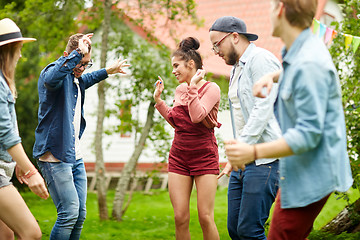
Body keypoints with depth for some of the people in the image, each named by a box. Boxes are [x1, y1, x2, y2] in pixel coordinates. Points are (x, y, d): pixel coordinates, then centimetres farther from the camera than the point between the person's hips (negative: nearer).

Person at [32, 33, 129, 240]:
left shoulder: (77, 80, 18)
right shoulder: (55, 70, -9)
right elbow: (51, 78, -37)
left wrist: (109, 71, 44)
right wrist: (78, 52, -35)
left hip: (75, 156, 9)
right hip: (55, 155, -9)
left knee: (80, 215, 5)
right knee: (69, 213, -14)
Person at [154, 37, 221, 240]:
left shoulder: (211, 88, -7)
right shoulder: (180, 90, 11)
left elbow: (197, 116, -22)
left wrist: (193, 86, -18)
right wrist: (159, 100, 13)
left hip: (204, 156, -5)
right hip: (179, 156, 5)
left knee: (206, 217, -7)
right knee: (180, 217, -1)